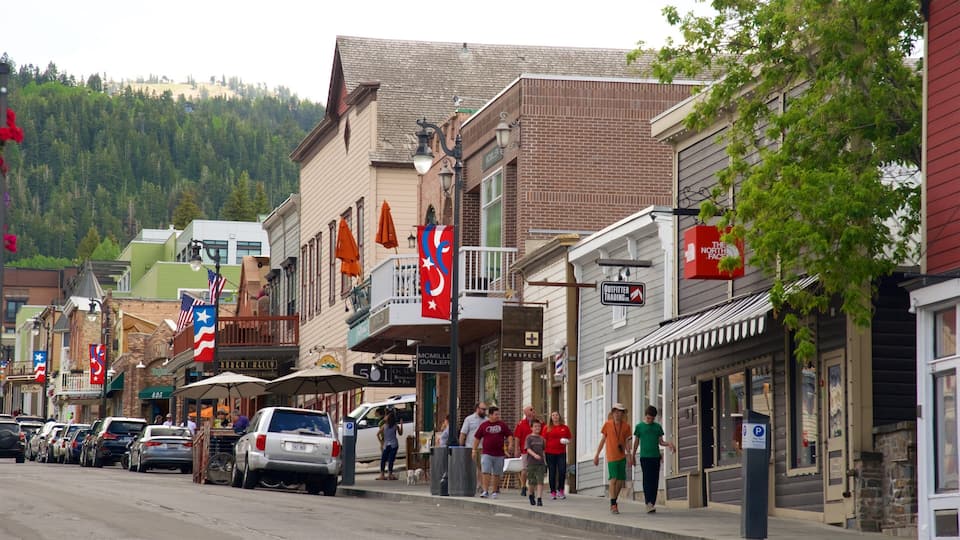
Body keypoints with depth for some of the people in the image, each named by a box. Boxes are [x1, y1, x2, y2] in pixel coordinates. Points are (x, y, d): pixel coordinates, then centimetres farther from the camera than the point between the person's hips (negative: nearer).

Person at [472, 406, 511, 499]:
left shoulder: (502, 425, 5)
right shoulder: (483, 425, 4)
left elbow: (509, 435, 6)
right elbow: (477, 438, 9)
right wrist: (474, 450, 6)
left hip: (499, 454, 1)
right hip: (487, 453, -1)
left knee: (496, 474, 9)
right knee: (485, 472, -12)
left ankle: (495, 491, 20)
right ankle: (485, 491, -12)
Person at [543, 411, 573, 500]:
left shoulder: (565, 428, 8)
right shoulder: (547, 428, 4)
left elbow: (570, 438, 16)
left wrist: (567, 441, -7)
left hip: (561, 453, 1)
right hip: (550, 453, -1)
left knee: (562, 471, -8)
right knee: (552, 473, 3)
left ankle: (560, 490, 9)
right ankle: (553, 492, 11)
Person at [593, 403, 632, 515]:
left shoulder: (626, 426, 4)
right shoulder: (607, 424, -1)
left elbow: (626, 442, 8)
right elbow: (602, 440, 5)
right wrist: (597, 455, 5)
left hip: (622, 456, 3)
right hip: (611, 456, -3)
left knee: (620, 481, 6)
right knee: (613, 479, -12)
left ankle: (614, 502, 23)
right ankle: (613, 505, -10)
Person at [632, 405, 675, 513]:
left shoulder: (658, 427, 12)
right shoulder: (639, 426, 5)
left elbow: (661, 442, 14)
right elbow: (636, 442, 10)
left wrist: (669, 443, -5)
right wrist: (633, 455, 9)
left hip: (656, 457, 3)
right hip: (645, 457, -3)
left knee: (655, 481, 2)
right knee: (647, 480, -12)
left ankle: (652, 503, 7)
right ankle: (648, 504, -20)